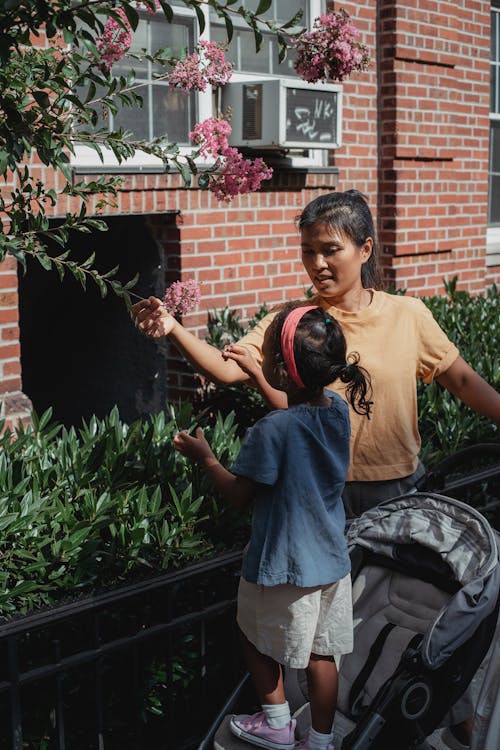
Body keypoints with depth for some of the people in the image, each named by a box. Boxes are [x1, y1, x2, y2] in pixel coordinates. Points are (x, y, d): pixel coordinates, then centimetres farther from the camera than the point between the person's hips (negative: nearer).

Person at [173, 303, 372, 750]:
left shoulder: (270, 431, -27)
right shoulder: (338, 410, -7)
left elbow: (238, 494, -15)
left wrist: (205, 458, 1)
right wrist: (256, 374, 22)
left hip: (282, 565, -6)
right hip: (331, 561, 6)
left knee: (258, 637, 20)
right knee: (321, 652, 17)